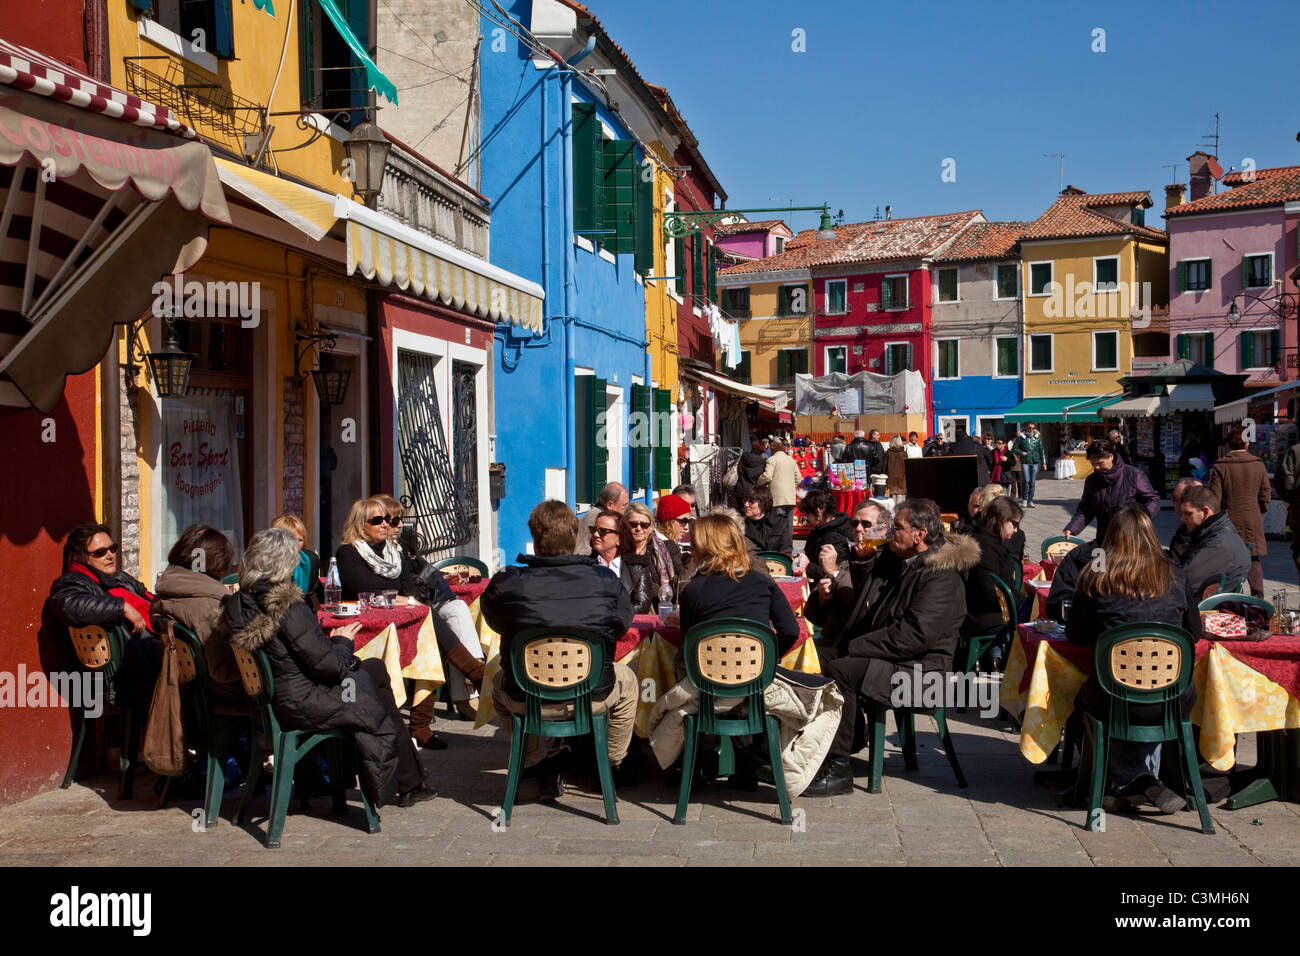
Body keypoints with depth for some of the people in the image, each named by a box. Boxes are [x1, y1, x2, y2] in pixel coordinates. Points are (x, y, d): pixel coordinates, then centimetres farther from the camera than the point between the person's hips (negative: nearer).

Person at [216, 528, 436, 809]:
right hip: (303, 706, -9)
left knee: (376, 669, 20)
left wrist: (331, 641, 8)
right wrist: (342, 641, -1)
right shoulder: (290, 609, -25)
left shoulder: (238, 605, -1)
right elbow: (329, 667, -20)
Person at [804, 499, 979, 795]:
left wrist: (854, 647, -20)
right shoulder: (892, 559, 14)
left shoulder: (942, 577, -14)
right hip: (885, 662, 9)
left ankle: (838, 770, -19)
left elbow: (916, 635, -24)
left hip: (916, 673, -9)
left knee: (839, 671, -26)